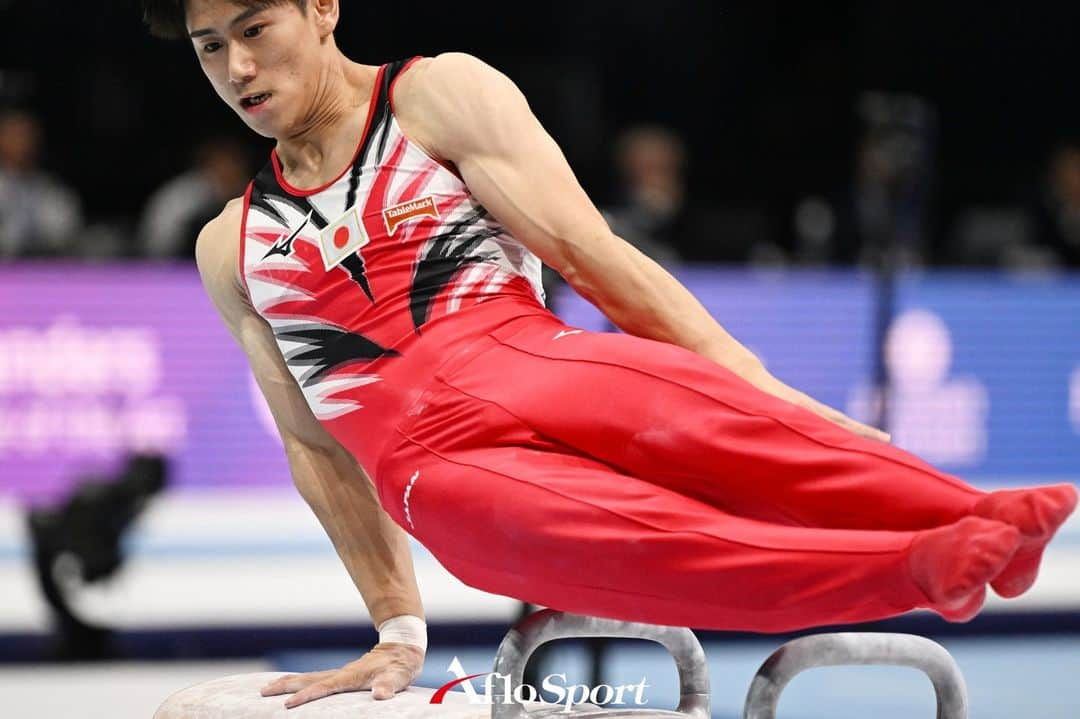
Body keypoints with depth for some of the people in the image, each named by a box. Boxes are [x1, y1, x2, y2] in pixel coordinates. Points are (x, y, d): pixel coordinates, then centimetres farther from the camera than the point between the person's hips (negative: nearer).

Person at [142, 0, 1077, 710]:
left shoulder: (439, 96, 13)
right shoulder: (231, 250, 23)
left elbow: (594, 257, 4)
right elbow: (314, 441, 24)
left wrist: (765, 390, -5)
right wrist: (398, 626, 18)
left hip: (536, 365, 0)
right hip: (435, 467, 0)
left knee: (718, 426, -35)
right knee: (624, 535, -34)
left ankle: (984, 521, -55)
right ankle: (920, 568, -55)